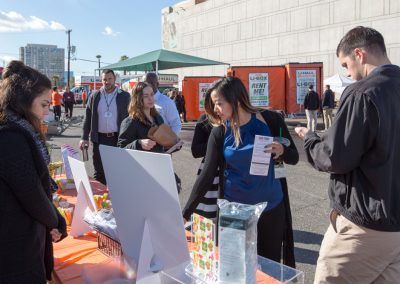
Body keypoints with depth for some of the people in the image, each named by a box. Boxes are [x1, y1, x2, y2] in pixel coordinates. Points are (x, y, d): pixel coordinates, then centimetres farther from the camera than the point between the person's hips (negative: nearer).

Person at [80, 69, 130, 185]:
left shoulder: (124, 96, 0)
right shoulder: (94, 96, 6)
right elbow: (88, 118, 8)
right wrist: (84, 138, 1)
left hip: (118, 138, -2)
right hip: (99, 139, 2)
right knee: (99, 172, 9)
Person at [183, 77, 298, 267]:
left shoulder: (270, 120, -8)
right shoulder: (219, 133, -6)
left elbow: (294, 157, 2)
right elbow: (206, 175, -6)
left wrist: (281, 151, -21)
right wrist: (185, 213, -9)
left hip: (270, 207, 0)